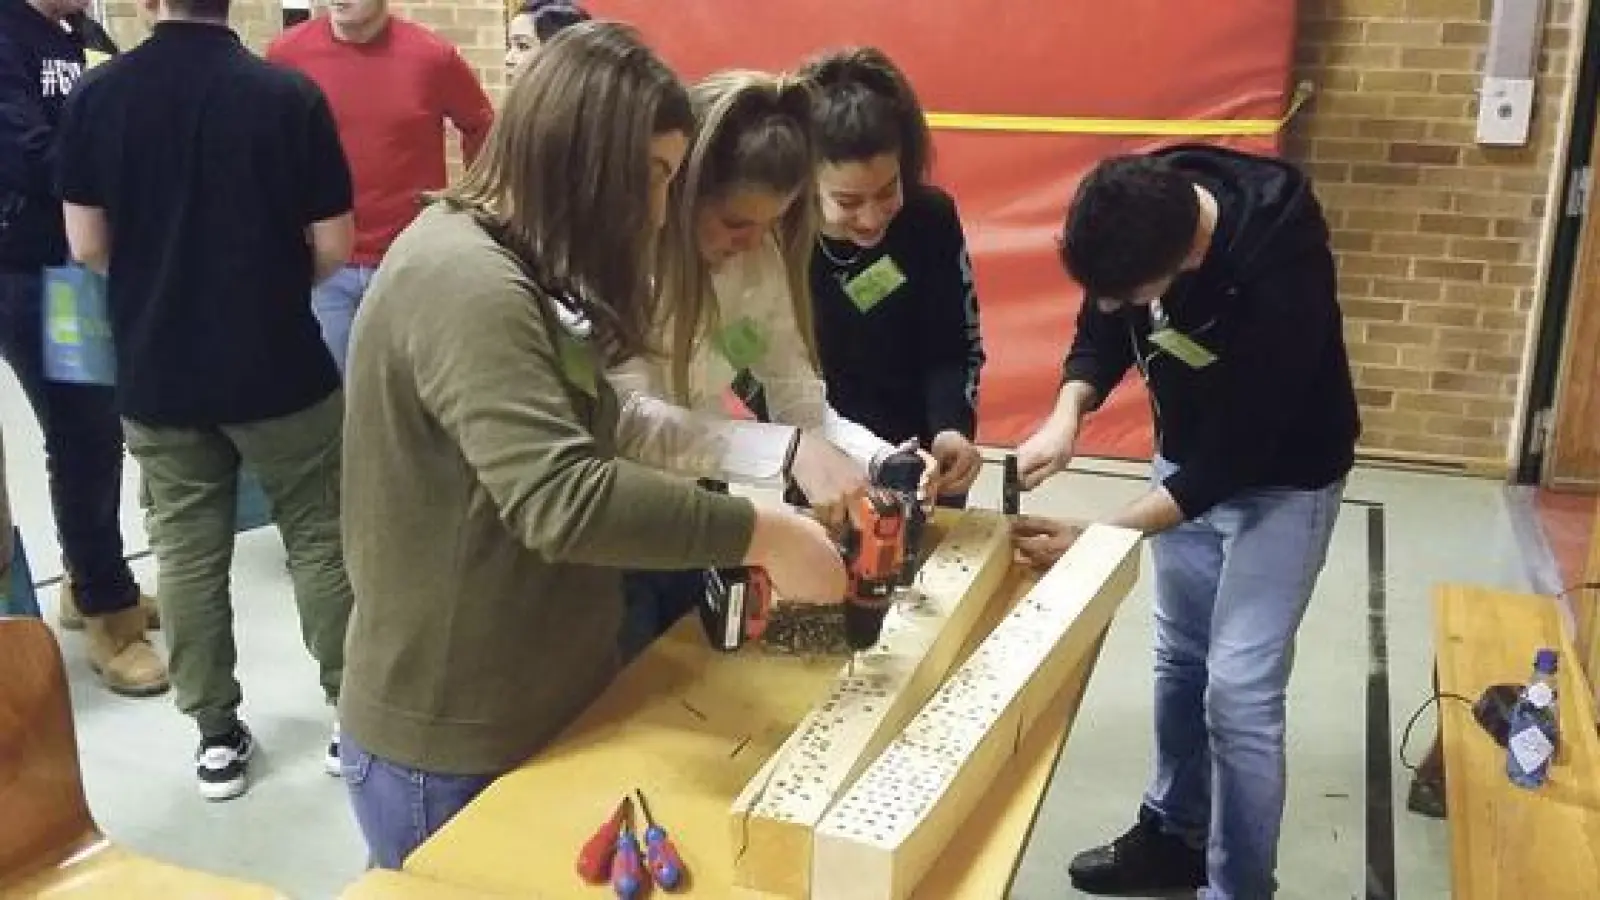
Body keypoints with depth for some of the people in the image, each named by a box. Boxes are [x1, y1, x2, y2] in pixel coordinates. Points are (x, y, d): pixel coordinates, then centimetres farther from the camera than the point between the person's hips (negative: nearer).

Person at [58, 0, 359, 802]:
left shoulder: (96, 96, -6)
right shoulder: (289, 95, -13)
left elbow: (87, 245, -1)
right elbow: (334, 248, -10)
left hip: (156, 373, 3)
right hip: (279, 368, -2)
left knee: (186, 553, 13)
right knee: (320, 540, 11)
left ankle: (217, 734, 22)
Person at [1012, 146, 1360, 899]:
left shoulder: (1280, 273, -38)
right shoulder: (1143, 212, -21)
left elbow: (1236, 455, -30)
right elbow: (1102, 329, -4)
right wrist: (1067, 414, -24)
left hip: (1279, 476, -6)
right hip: (1189, 456, 6)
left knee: (1238, 689, -7)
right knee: (1180, 658, 16)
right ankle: (1175, 832, 35)